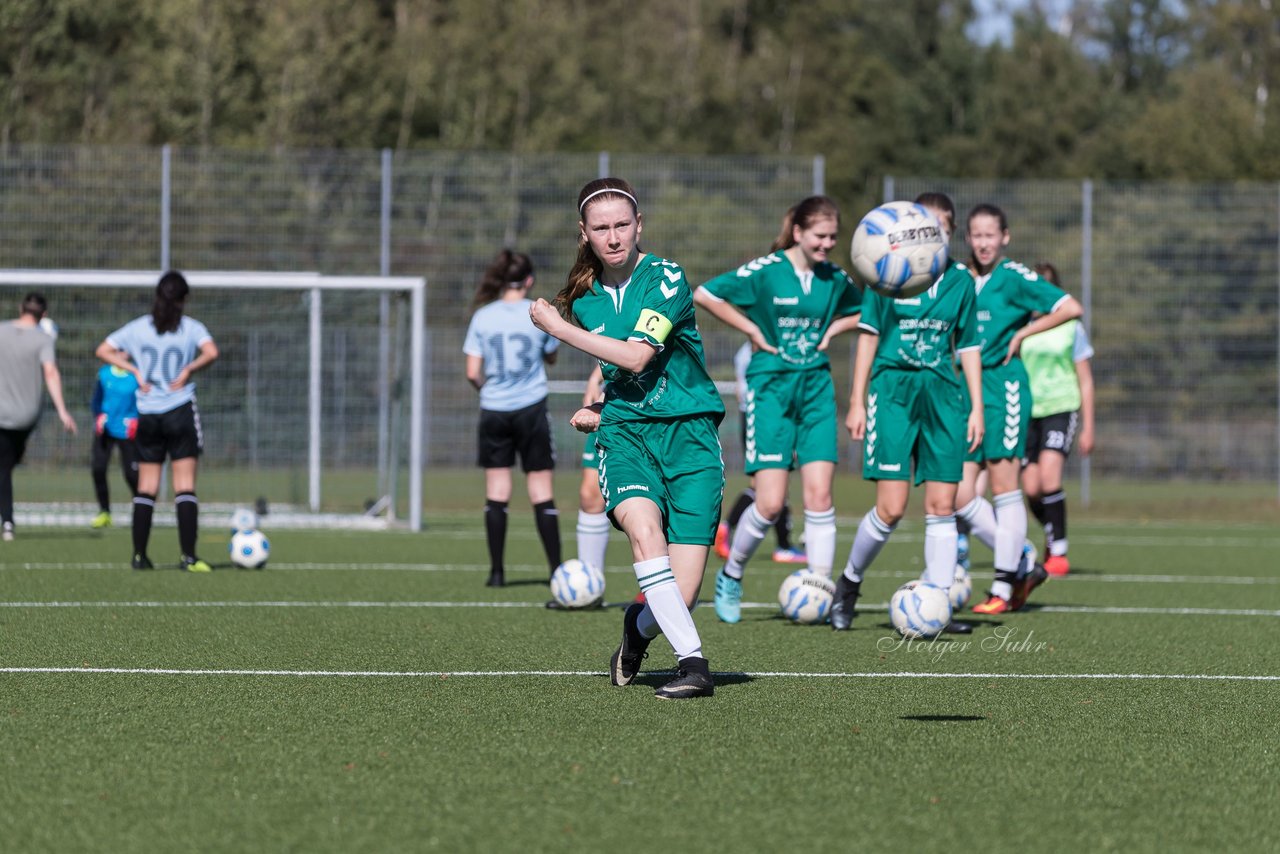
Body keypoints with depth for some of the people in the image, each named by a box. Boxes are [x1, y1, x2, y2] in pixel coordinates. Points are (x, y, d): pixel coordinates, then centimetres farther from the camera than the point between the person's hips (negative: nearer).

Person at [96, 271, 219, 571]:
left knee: (146, 487, 9)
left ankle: (139, 555, 8)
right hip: (181, 410, -3)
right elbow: (211, 352, -21)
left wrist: (134, 370, 1)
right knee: (185, 486, -4)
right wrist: (189, 369, -8)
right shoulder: (191, 327, -3)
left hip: (147, 414, 3)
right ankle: (188, 556, -11)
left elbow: (103, 350, 5)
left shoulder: (138, 327, 6)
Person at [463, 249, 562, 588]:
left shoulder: (483, 317, -2)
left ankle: (497, 570, 4)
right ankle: (556, 569, 2)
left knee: (496, 493, 5)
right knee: (542, 492, 3)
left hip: (494, 410, 1)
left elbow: (472, 372, -3)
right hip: (531, 408, -1)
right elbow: (551, 357, 11)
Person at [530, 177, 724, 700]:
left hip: (688, 431, -3)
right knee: (642, 526, -32)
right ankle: (692, 663, -30)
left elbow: (636, 357, -17)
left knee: (681, 594, -10)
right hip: (624, 431, 3)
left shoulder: (665, 279, -6)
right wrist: (594, 411, 9)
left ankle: (639, 627, 26)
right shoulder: (585, 298, 11)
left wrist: (557, 327, -9)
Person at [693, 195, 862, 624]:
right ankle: (730, 576, 15)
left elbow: (864, 312, 24)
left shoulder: (835, 279, 5)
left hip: (816, 384, 4)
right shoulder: (766, 271, -10)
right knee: (770, 503, -8)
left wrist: (832, 329, 6)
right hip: (771, 384, -4)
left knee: (819, 493, -6)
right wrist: (752, 330, -8)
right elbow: (705, 295, -8)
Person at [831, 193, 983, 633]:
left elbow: (968, 346, 13)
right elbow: (868, 336, 3)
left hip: (942, 394, 3)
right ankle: (850, 581, 14)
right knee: (891, 507, -10)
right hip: (893, 390, -3)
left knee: (942, 505, -1)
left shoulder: (960, 280, 8)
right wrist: (857, 401, 1)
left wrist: (977, 407, 9)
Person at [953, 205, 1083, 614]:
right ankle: (1023, 564, 13)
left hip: (1003, 385, -6)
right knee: (960, 495, 0)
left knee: (1004, 486, -4)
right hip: (969, 387, 7)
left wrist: (1022, 333, -8)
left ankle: (1004, 587, 1)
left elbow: (1070, 308, -11)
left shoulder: (1013, 277, -5)